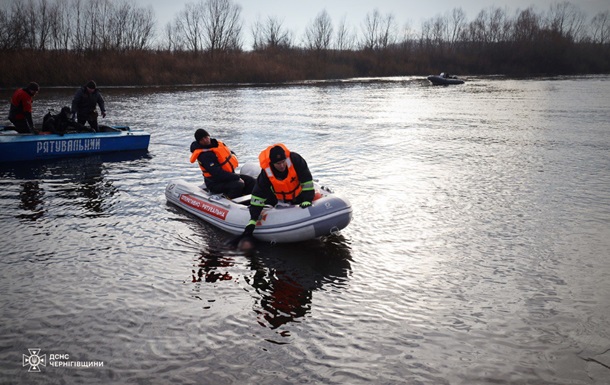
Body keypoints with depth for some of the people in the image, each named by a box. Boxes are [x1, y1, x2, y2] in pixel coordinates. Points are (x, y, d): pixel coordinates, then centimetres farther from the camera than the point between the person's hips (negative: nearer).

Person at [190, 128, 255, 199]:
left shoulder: (217, 143, 5)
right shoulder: (203, 155, -22)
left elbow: (231, 153, 22)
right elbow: (217, 173, -28)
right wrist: (237, 177, -25)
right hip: (216, 183, -9)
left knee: (251, 181, 1)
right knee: (238, 185, -32)